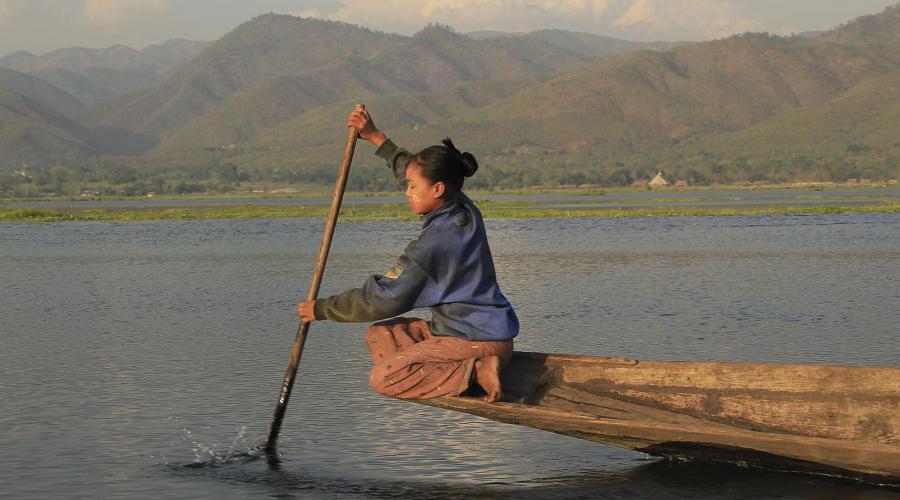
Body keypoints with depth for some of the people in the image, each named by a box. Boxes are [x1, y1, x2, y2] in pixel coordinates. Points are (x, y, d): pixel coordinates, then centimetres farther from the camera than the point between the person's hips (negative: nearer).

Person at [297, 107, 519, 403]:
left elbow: (382, 299, -14)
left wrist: (321, 309, -3)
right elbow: (411, 171, 27)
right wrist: (376, 137, 31)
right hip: (492, 332, 10)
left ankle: (475, 372, -19)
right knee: (379, 336, 12)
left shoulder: (432, 244, -20)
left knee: (383, 378, -18)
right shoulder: (465, 211, 6)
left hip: (474, 341, -10)